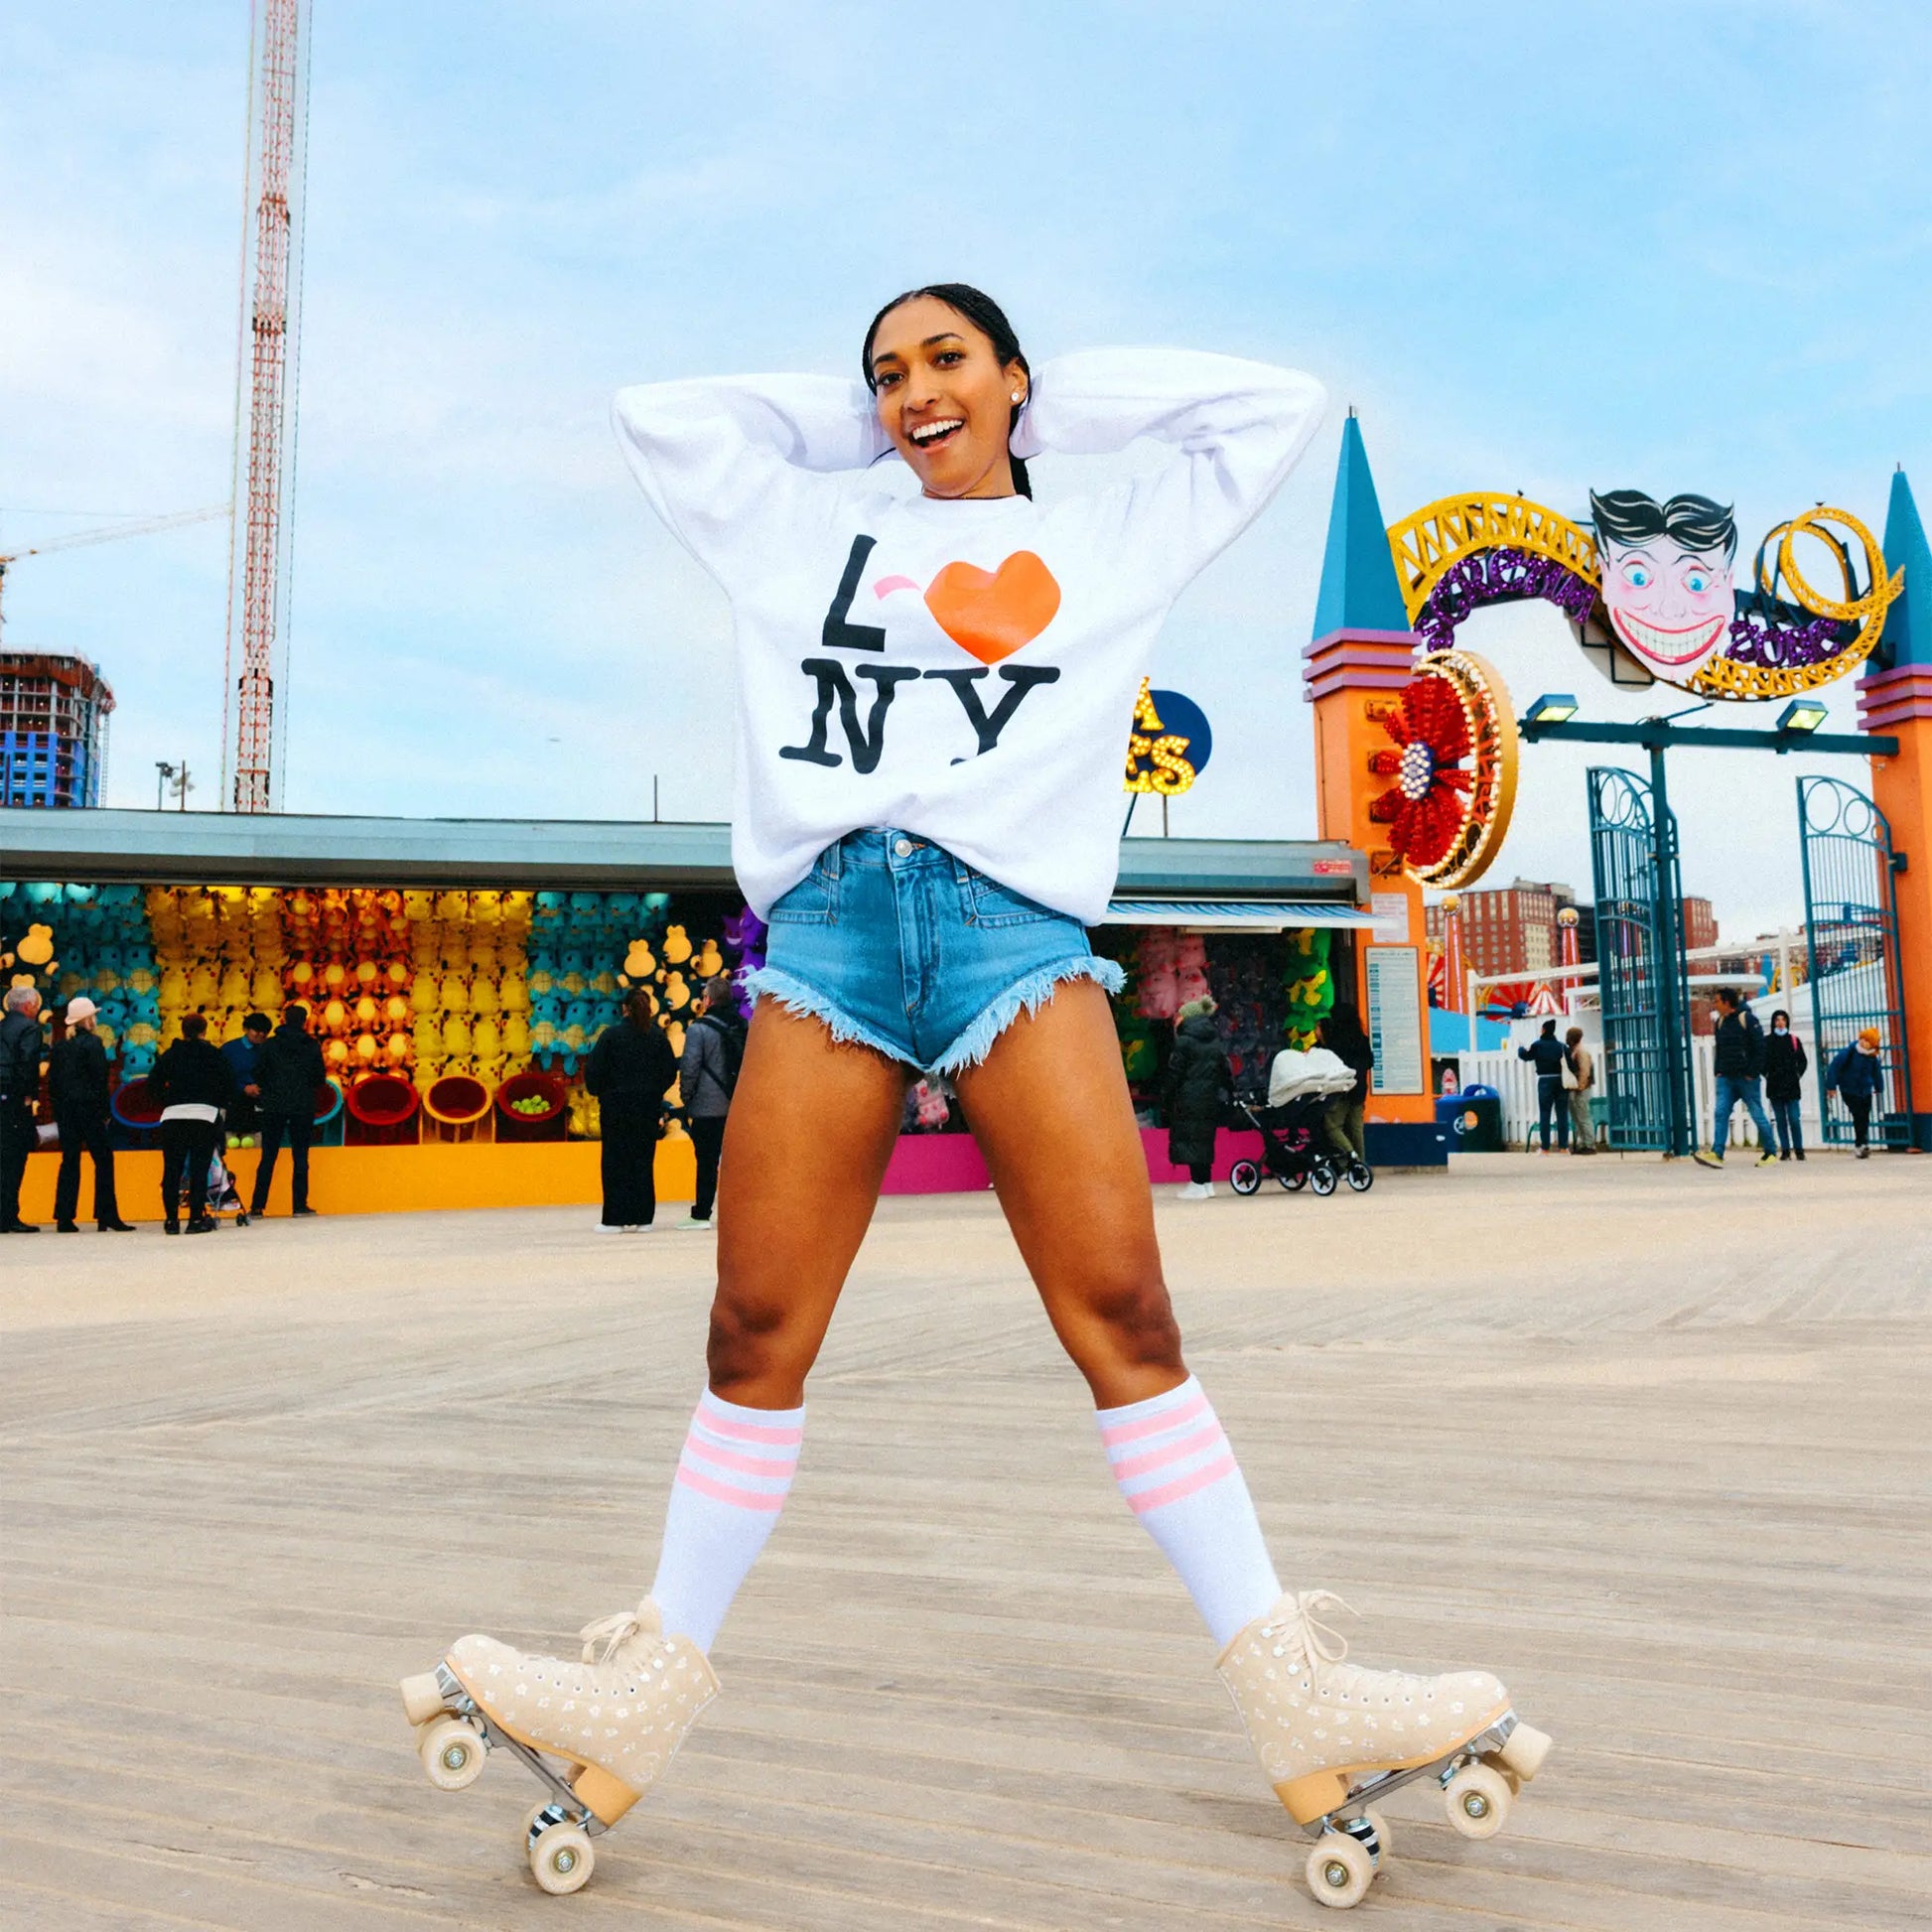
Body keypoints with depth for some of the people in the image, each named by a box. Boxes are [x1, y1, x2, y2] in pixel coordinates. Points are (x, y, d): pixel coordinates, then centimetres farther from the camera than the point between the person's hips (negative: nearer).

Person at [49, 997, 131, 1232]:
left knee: (69, 1162, 8)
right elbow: (100, 1080, -10)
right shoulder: (92, 1042, -7)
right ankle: (107, 1217, -7)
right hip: (88, 1109, -6)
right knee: (104, 1160, -2)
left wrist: (59, 1109, 15)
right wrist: (104, 1111, -4)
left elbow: (52, 1080, 11)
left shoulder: (60, 1046, 11)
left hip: (65, 1111, 6)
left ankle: (64, 1218, 5)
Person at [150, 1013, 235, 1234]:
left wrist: (168, 1102, 15)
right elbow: (229, 1085, 1)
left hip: (172, 1116, 2)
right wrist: (218, 1104, 15)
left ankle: (171, 1219, 6)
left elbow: (153, 1083, 5)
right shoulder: (213, 1054, 4)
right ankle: (196, 1219, -4)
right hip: (205, 1115, -2)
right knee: (199, 1169, -1)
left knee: (171, 1169, 7)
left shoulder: (171, 1055, 10)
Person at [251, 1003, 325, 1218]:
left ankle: (257, 1207, 3)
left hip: (274, 1106, 0)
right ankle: (299, 1205, 2)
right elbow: (320, 1078, 3)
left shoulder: (269, 1045, -1)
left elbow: (259, 1074, 1)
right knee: (300, 1157, 5)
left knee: (268, 1157, 5)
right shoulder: (312, 1047, -1)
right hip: (303, 1107, 0)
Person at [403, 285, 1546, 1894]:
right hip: (828, 925, 2)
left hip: (1014, 926, -1)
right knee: (757, 1333, -2)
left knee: (1123, 1313, -10)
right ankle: (653, 1689, 9)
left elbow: (1274, 409, 28)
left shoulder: (1110, 542, 24)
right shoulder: (811, 535, 29)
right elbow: (661, 416, 36)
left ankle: (1292, 1695, -4)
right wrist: (848, 424, 33)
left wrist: (1060, 404, 29)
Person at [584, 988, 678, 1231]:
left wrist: (598, 1092, 12)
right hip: (648, 1108, 3)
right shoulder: (658, 1037, 0)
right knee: (644, 1162, 8)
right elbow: (670, 1071, 4)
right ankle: (642, 1217, 8)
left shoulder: (611, 1035, -8)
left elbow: (594, 1070, -7)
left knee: (615, 1163, 3)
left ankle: (615, 1219, 2)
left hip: (616, 1108, -3)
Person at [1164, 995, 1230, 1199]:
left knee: (1189, 1138, -3)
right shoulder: (1215, 1042, 13)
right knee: (1205, 1137, 12)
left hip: (1190, 1099, -7)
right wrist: (1226, 1094, 15)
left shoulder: (1184, 1041, -6)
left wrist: (1169, 1103, -3)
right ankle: (1206, 1182, 15)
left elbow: (1175, 1075, -8)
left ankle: (1198, 1183, -5)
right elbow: (1226, 1070, 12)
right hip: (1212, 1098, 7)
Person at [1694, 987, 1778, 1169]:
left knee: (1757, 1114, 1)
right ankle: (1716, 1154, -14)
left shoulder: (1747, 1019, -7)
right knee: (1721, 1113, -7)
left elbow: (1759, 1048, -10)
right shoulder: (1720, 1022, 14)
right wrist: (1718, 1070, 10)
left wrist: (1752, 1073, -14)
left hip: (1746, 1078, -6)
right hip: (1726, 1078, 6)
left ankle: (1771, 1153, 13)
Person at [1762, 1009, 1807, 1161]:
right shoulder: (1766, 1040, 4)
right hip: (1774, 1085, 0)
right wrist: (1766, 1074, -4)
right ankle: (1785, 1150, 7)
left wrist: (1798, 1074, 1)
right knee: (1780, 1119, 3)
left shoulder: (1794, 1040, 6)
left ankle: (1799, 1149, 5)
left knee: (1794, 1119, -5)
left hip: (1791, 1085, 0)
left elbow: (1803, 1061, 12)